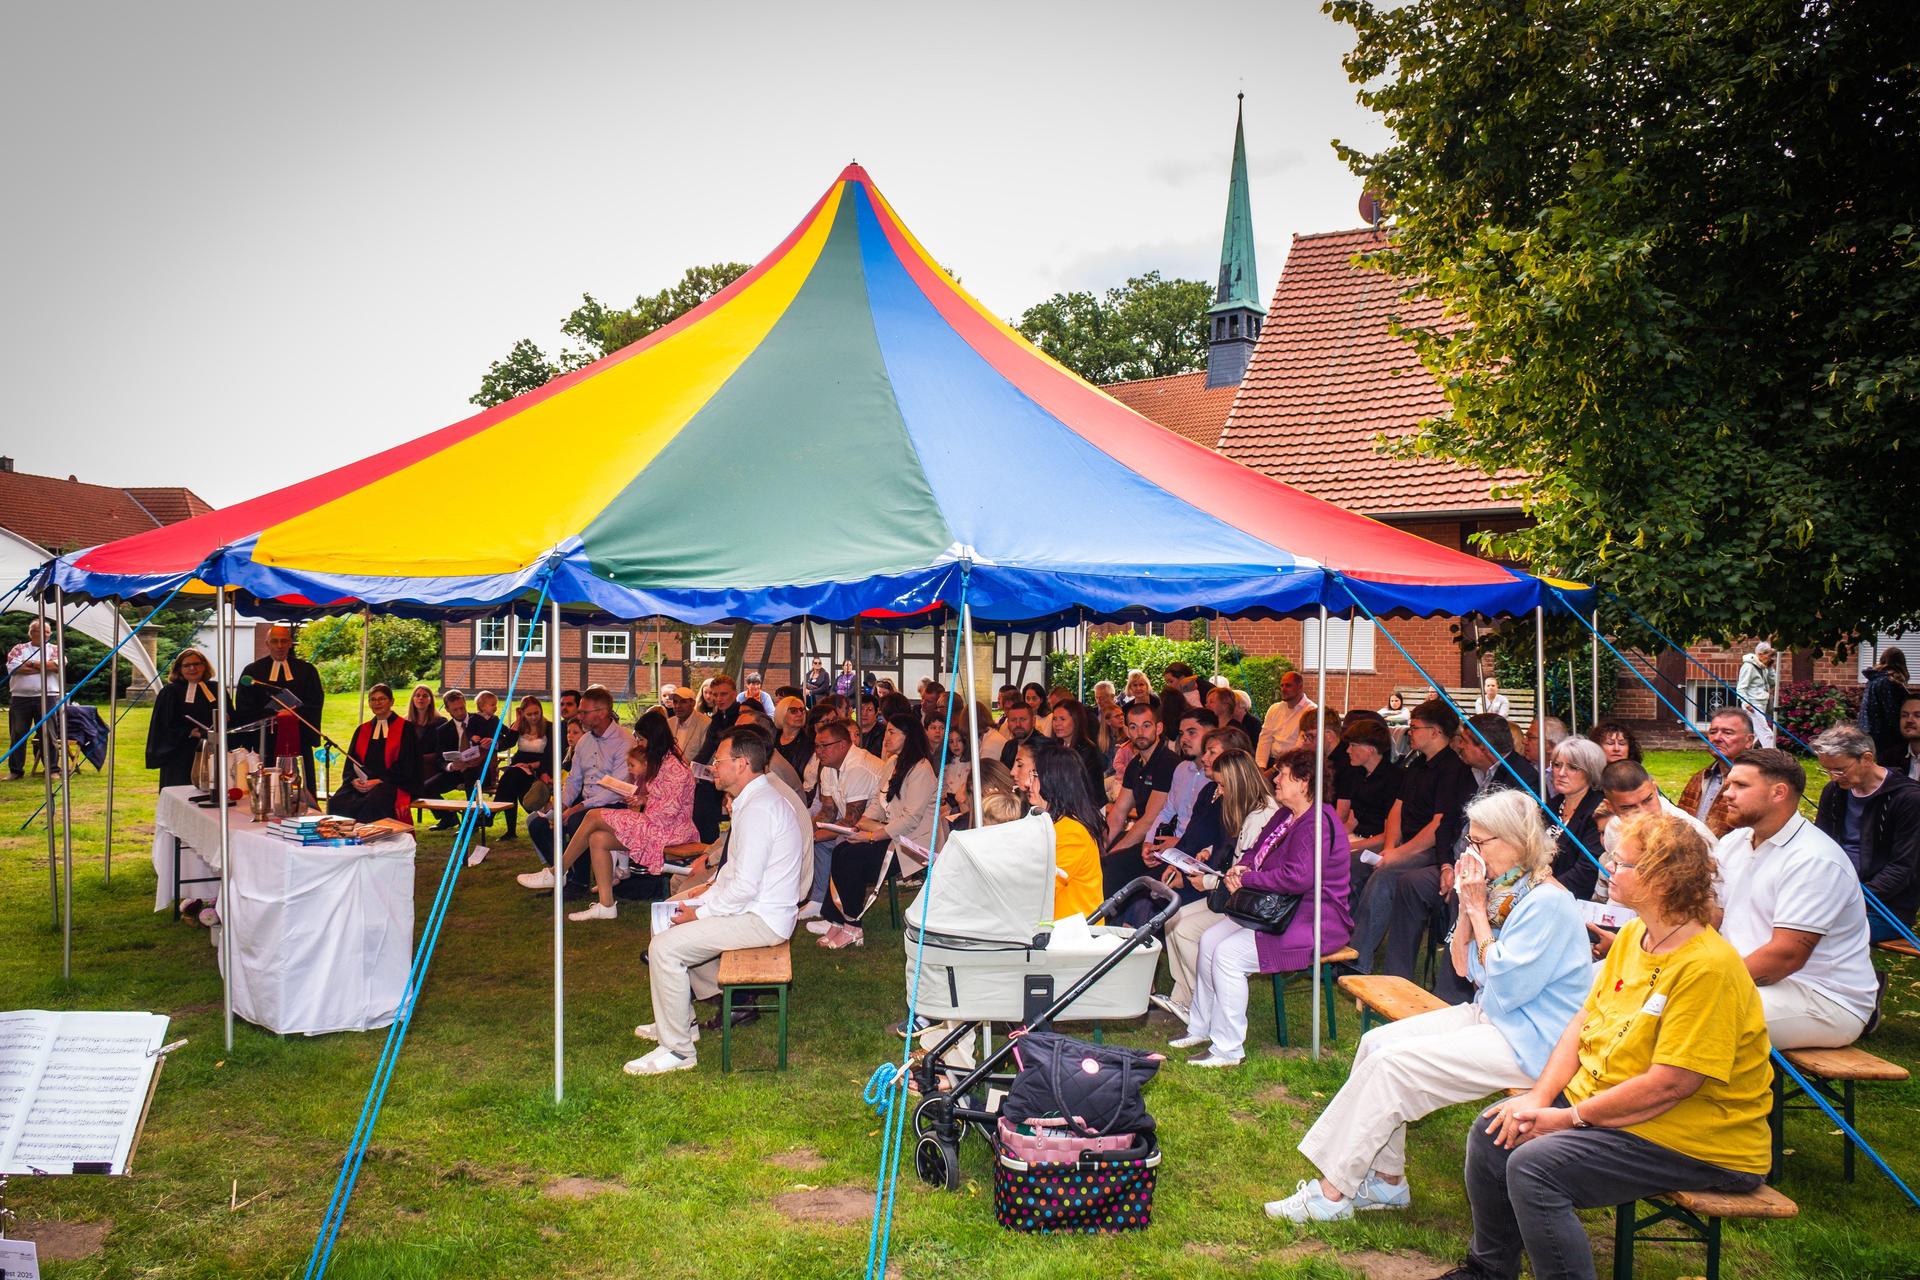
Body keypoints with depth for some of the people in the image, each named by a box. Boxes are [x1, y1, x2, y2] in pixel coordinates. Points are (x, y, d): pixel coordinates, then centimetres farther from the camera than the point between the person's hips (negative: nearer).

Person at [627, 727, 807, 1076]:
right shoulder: (755, 798, 9)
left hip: (761, 920, -11)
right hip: (755, 906, 11)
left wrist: (700, 912, -14)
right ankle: (677, 1018, 30)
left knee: (664, 947, -16)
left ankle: (677, 1050, -5)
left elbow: (744, 887, -26)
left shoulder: (758, 809, -24)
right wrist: (712, 886, 9)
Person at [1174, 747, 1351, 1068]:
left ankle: (1228, 1050, -13)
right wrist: (1239, 867, -4)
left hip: (1313, 921, -11)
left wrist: (1245, 880, -19)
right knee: (1209, 940, 3)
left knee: (1228, 953, -22)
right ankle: (1200, 1028, 16)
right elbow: (1257, 852, 21)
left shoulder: (1316, 824, -22)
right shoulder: (1285, 815, 12)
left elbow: (1297, 877, -32)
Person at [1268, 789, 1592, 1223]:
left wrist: (1479, 912, -16)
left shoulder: (1547, 902, -19)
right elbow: (1464, 968, 11)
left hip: (1529, 1041, -9)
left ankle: (1334, 1192, -9)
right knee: (1377, 1042, -4)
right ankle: (1387, 1180, 2)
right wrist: (1467, 908, -4)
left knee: (1394, 1065, -19)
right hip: (1488, 1017, 9)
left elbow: (1506, 987, -23)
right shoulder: (1502, 891, 8)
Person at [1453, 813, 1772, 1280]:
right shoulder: (1632, 936, 5)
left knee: (1532, 1167, -25)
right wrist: (1540, 1097, -6)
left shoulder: (1708, 967, -25)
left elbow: (1669, 1084, -26)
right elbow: (1583, 1022, 7)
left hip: (1695, 1141, -9)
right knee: (1492, 1132, 2)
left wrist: (1570, 1117, -19)